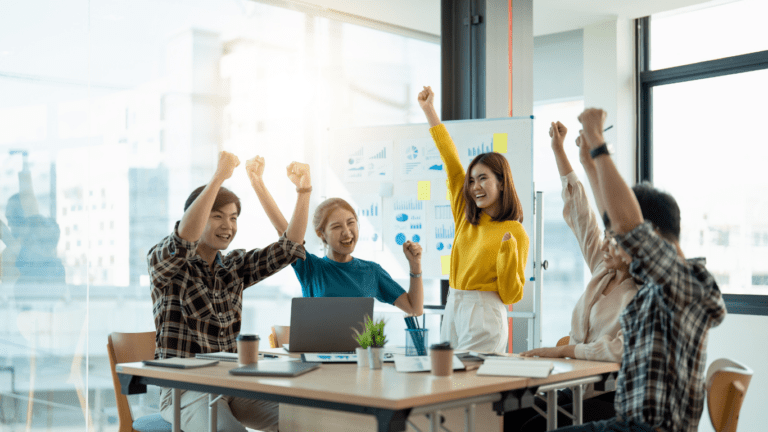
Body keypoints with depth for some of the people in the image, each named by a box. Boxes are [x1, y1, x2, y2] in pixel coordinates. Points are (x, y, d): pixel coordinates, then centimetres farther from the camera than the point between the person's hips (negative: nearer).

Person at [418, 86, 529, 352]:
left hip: (485, 316, -6)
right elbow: (452, 162, 13)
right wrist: (429, 111, 16)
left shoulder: (515, 233, -5)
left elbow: (511, 296, -5)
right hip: (453, 311, 6)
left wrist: (508, 251, -20)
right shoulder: (466, 218, 10)